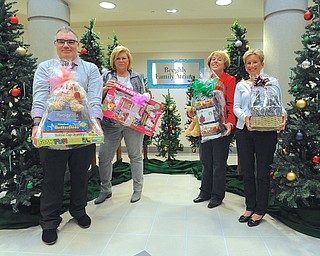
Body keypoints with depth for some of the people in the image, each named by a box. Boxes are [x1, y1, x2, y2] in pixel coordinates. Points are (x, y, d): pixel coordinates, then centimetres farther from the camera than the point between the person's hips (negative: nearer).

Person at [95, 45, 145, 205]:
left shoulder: (137, 77, 12)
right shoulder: (107, 76, 9)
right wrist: (105, 89, -14)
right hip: (111, 123, 1)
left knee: (135, 155, 6)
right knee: (104, 156, 2)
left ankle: (137, 189, 21)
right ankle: (105, 190, 21)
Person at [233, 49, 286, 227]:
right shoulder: (241, 85, 13)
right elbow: (236, 107, 5)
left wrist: (283, 115, -19)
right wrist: (245, 117, -16)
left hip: (266, 131, -3)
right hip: (244, 131, 3)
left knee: (263, 172, 3)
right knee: (247, 170, 10)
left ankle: (260, 210, 18)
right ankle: (250, 207, 25)